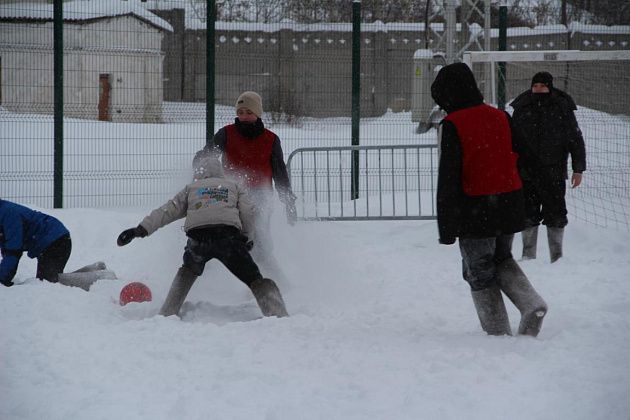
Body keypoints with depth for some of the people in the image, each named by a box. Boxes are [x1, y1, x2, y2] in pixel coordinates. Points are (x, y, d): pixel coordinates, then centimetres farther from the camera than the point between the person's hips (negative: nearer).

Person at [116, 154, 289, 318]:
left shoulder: (191, 188, 32)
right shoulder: (234, 186, 30)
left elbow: (166, 211, 22)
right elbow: (248, 212, 14)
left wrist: (141, 229, 18)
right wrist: (248, 239, 27)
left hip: (198, 236, 1)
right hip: (228, 235, -1)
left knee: (188, 271, 32)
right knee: (255, 279, 4)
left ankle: (168, 313, 24)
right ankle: (277, 314, -18)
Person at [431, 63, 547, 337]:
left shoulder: (452, 125, -12)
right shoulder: (499, 118, 5)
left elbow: (448, 178, -14)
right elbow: (519, 161, 12)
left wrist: (447, 228, -10)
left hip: (476, 210, -6)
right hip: (510, 206, 6)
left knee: (480, 273, 7)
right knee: (501, 259, 24)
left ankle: (499, 334, 6)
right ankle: (532, 305, 2)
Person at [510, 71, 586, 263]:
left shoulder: (562, 108, -2)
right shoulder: (522, 108, 4)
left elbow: (576, 141, 3)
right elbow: (512, 139, 13)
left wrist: (578, 169, -1)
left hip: (554, 173, -2)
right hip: (527, 172, 2)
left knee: (556, 215, 2)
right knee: (528, 215, 6)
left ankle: (557, 256, 12)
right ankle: (528, 255, 16)